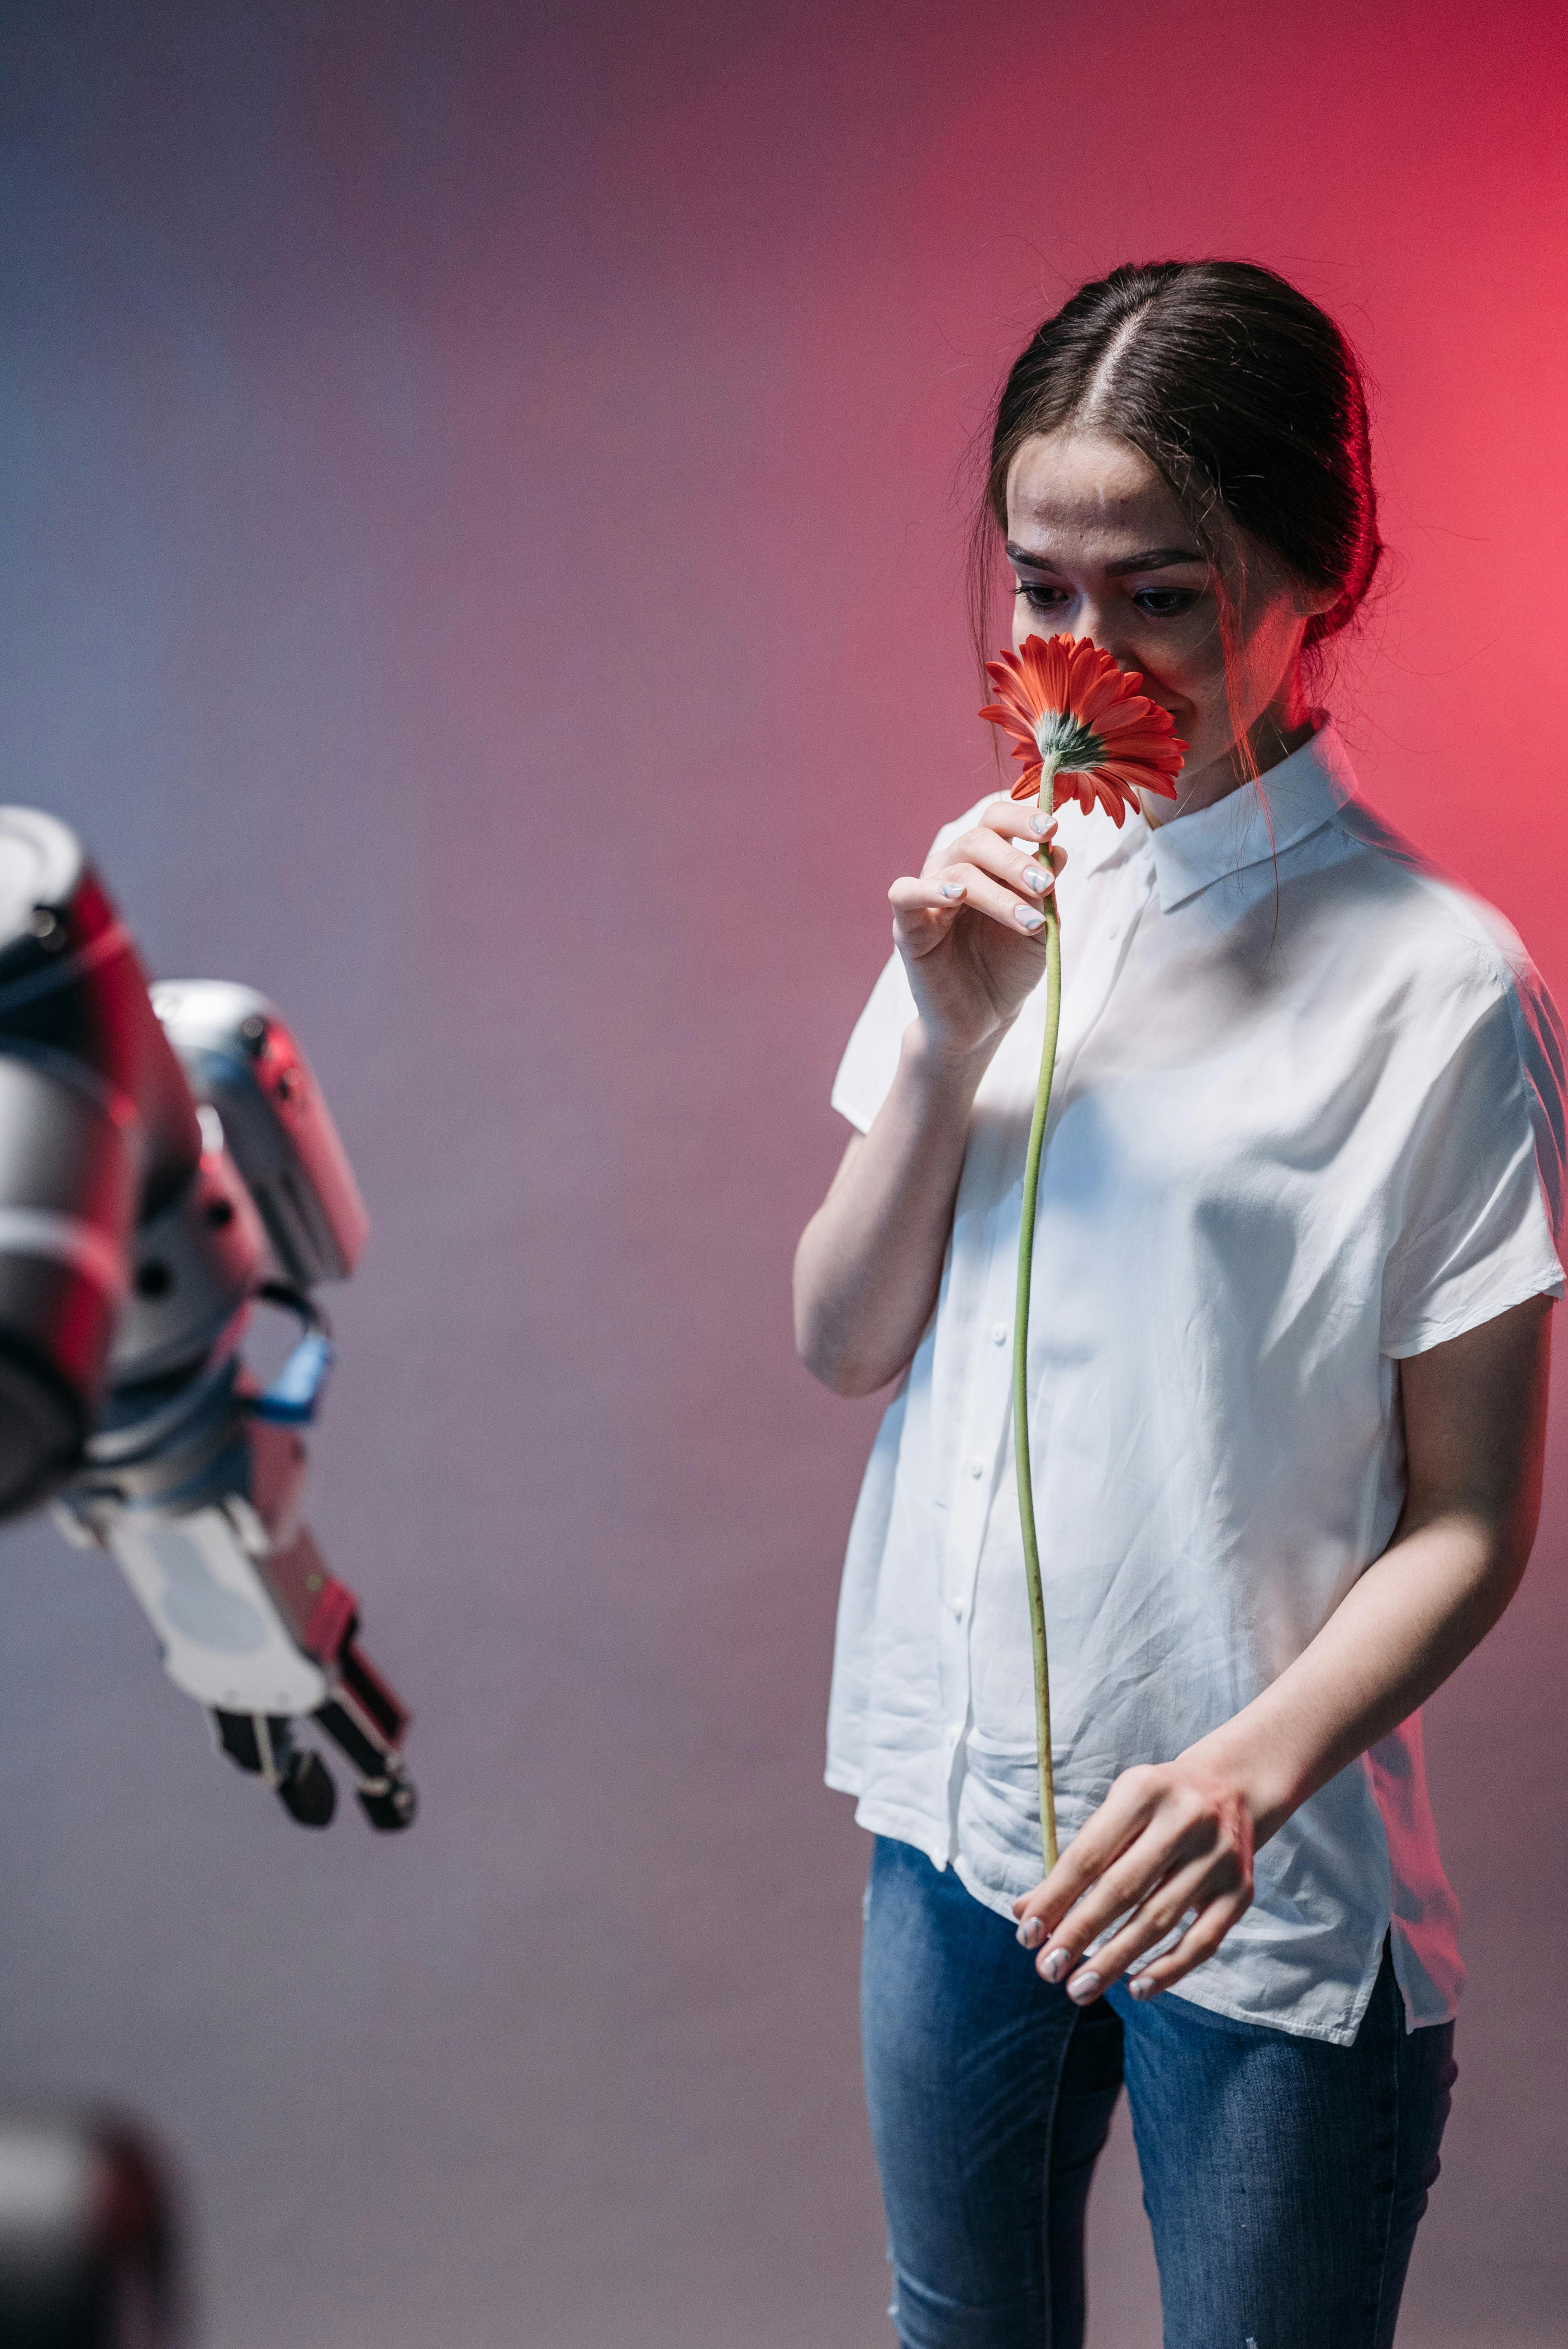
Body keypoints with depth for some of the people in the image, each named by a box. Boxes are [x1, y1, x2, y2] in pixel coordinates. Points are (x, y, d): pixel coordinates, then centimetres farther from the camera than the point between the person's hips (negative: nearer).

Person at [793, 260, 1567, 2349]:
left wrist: (1256, 1768, -27)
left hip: (1259, 1881, -5)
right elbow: (844, 1346, 3)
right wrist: (950, 1049, -13)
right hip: (954, 1806, 5)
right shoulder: (999, 891, 2)